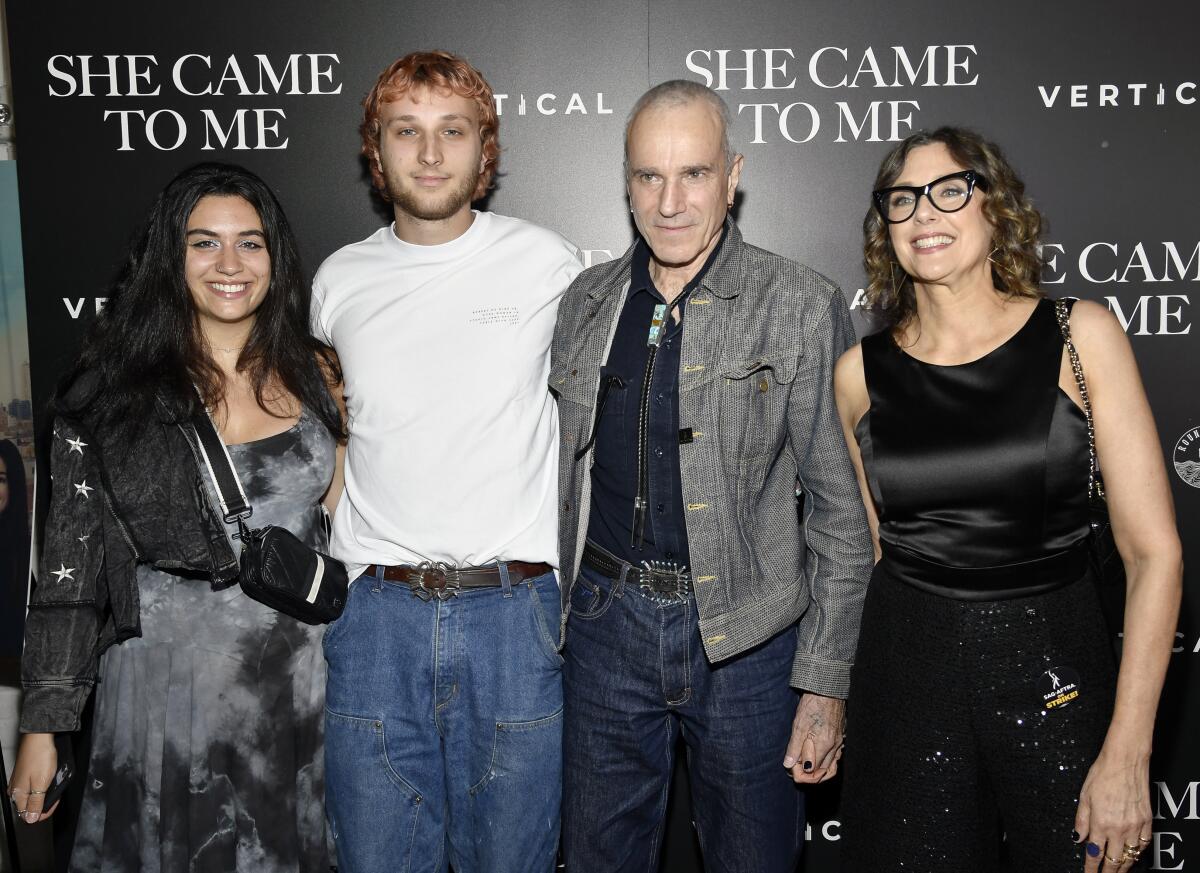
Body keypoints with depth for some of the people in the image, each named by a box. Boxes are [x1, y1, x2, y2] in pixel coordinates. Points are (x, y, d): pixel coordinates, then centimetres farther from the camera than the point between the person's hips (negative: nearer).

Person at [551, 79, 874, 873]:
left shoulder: (805, 308, -8)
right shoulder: (587, 302, 5)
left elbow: (843, 512, -7)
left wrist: (825, 685, -9)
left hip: (748, 637, -3)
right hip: (606, 623, 4)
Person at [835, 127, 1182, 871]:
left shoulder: (1081, 337, -5)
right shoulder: (861, 374, 0)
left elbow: (1154, 550, -8)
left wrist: (1128, 753, -12)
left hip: (1056, 668, -1)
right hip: (906, 670, 1)